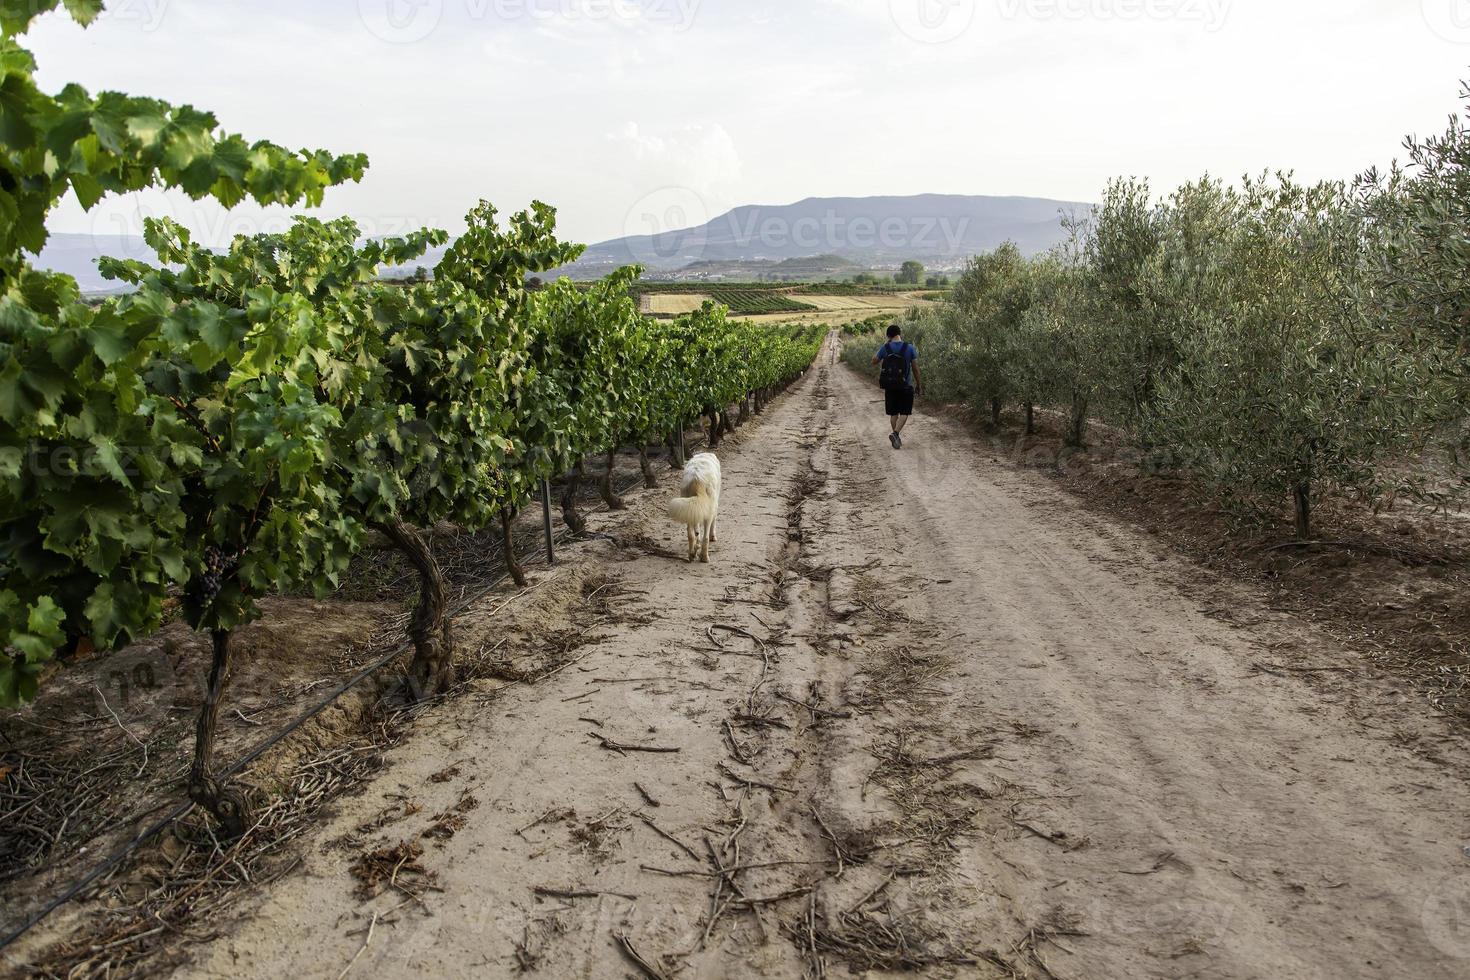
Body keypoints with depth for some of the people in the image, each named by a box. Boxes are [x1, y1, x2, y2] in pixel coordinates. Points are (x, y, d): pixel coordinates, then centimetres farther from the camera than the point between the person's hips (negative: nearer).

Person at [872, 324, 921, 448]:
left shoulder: (885, 348, -5)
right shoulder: (910, 348, -6)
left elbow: (874, 361, 12)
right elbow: (915, 368, -3)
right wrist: (919, 385, 7)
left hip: (890, 386, 2)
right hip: (906, 386, -2)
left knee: (893, 413, 13)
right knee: (904, 413, 4)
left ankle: (897, 438, 17)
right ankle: (895, 433, -17)